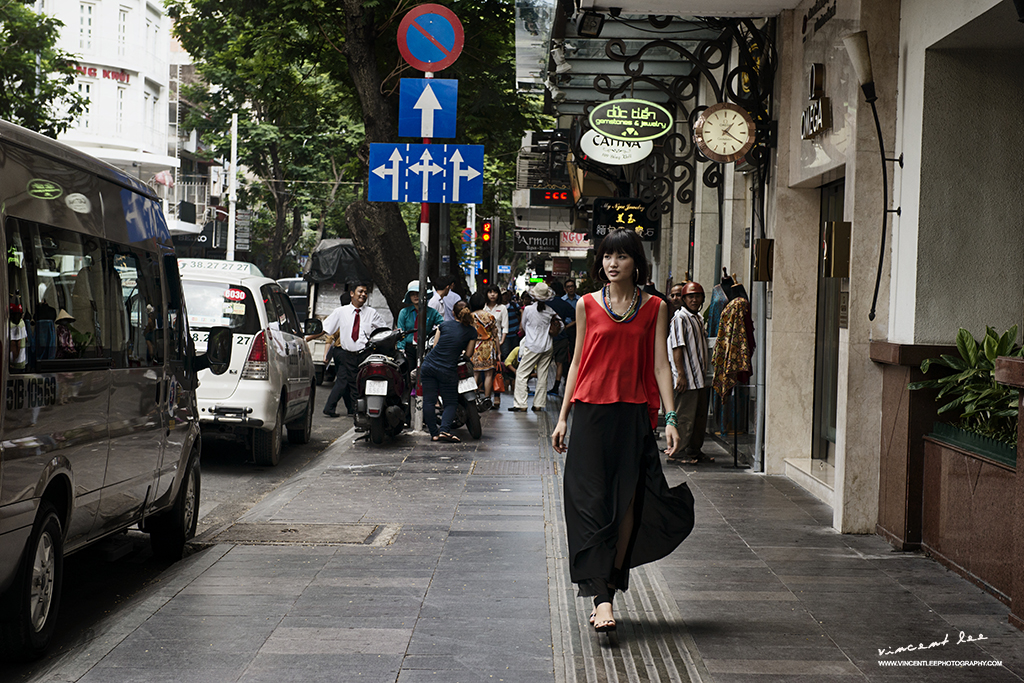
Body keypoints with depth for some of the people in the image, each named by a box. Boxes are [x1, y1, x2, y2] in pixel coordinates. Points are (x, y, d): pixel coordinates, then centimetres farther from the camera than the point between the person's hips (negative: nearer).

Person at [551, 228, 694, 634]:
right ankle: (602, 597, -12)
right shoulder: (587, 305, 7)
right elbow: (578, 362, 10)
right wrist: (563, 417, 7)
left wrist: (670, 418, -6)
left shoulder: (655, 308, 6)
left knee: (628, 502, 2)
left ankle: (608, 586, 16)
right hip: (590, 412, 0)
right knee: (591, 502, -8)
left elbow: (660, 365, 3)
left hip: (633, 415, 1)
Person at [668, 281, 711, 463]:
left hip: (700, 378, 9)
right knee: (685, 417, -6)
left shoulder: (699, 318, 18)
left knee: (700, 416, 12)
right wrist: (681, 374, -22)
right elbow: (677, 347, -16)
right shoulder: (680, 318, -10)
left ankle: (695, 450, 19)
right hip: (687, 379, -9)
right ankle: (679, 451, 0)